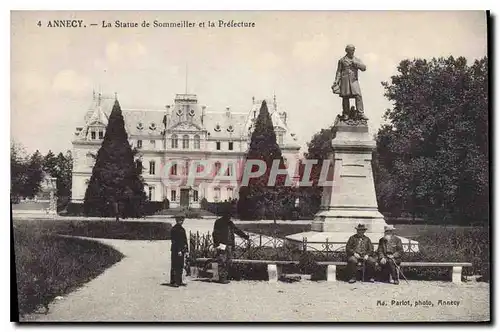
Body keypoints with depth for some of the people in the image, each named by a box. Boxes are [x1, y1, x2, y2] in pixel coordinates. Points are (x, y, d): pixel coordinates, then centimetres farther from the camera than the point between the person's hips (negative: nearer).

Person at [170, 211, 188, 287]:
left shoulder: (182, 229, 17)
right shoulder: (174, 229, -9)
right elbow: (174, 241, -15)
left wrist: (186, 250, 12)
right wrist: (178, 250, -19)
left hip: (181, 250, 9)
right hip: (176, 250, -9)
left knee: (180, 266, 11)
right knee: (175, 266, -5)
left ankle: (179, 281, 18)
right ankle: (173, 282, -2)